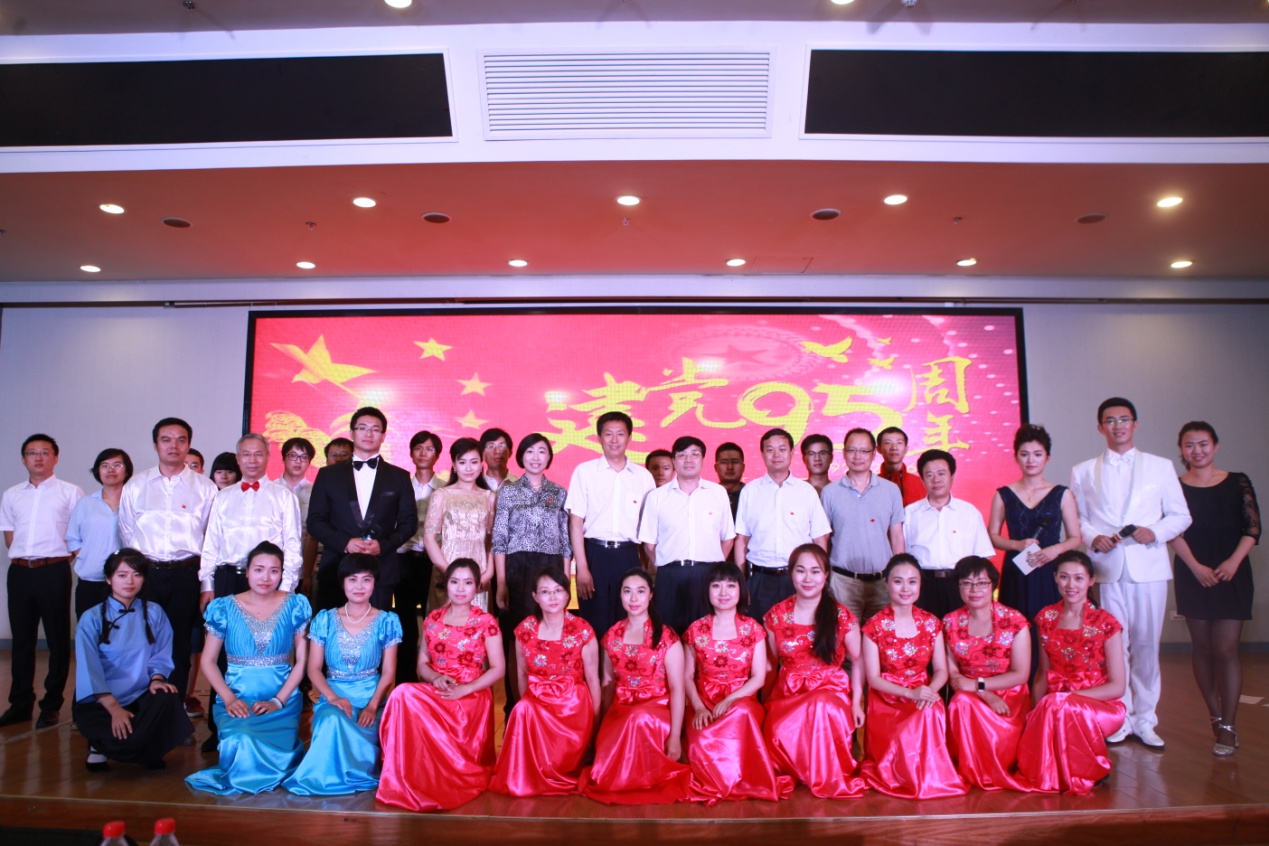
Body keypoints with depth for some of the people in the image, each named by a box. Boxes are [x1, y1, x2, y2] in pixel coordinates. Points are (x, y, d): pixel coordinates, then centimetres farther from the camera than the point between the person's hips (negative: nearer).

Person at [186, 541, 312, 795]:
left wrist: (278, 700, -11)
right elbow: (208, 661, 5)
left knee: (274, 744, -28)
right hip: (236, 697, 1)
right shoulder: (224, 608, 2)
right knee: (241, 741, -29)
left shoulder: (296, 606, 1)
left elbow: (302, 661, 0)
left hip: (283, 698, 0)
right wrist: (229, 699, -10)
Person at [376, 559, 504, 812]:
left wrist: (464, 690, -16)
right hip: (435, 695, 4)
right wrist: (435, 678, -11)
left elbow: (497, 669, -3)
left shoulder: (486, 621, -1)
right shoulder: (433, 619, 10)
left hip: (471, 698, -4)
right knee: (404, 694, -31)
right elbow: (422, 663, 12)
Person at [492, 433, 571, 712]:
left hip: (551, 570, 2)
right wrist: (501, 583, -7)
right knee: (516, 638, -2)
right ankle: (516, 705, 9)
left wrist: (565, 581, 4)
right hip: (517, 569, -2)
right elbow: (499, 539, 0)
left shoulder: (560, 493, 10)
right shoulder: (508, 491, 4)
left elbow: (566, 542, 9)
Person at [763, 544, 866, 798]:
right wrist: (766, 703, 6)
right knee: (779, 733, -30)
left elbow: (857, 660, 6)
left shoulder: (842, 616, -3)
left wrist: (857, 701, -2)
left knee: (822, 706, -37)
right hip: (787, 693, 2)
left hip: (831, 691, -1)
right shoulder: (776, 616, 1)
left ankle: (830, 778, -10)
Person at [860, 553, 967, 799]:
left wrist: (929, 691, -19)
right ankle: (916, 779, -4)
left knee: (933, 714, -31)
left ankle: (932, 776, -5)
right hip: (886, 701, -3)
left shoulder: (931, 623, 4)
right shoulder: (874, 626, -6)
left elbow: (941, 671, 4)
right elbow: (874, 678, -7)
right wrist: (910, 693, -21)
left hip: (924, 696, 3)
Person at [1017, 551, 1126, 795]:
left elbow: (1117, 686, -8)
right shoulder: (1046, 618, 4)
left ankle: (1085, 772, -8)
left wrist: (1070, 696, -18)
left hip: (1099, 706, -3)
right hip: (1054, 703, 3)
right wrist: (1035, 711, -5)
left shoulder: (1105, 623, -8)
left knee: (1057, 705, -36)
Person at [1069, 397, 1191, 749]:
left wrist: (1156, 531, -10)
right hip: (1107, 570, 0)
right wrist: (1093, 538, -10)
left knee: (1147, 646, 5)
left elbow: (1181, 516, 9)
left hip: (1149, 569, 0)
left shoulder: (1161, 467, 10)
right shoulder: (1083, 472, 10)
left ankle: (1144, 720, 17)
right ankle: (1119, 720, 12)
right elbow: (1076, 520, 10)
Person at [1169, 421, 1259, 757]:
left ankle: (1228, 727, 0)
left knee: (1225, 650, -5)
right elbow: (1174, 532, -1)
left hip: (1232, 575, -1)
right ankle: (1216, 718, 17)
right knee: (1202, 649, 6)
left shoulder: (1238, 483, 5)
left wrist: (1233, 562, -14)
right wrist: (1196, 567, -13)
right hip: (1192, 575, 1)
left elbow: (1252, 528, 0)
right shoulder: (1175, 486, 4)